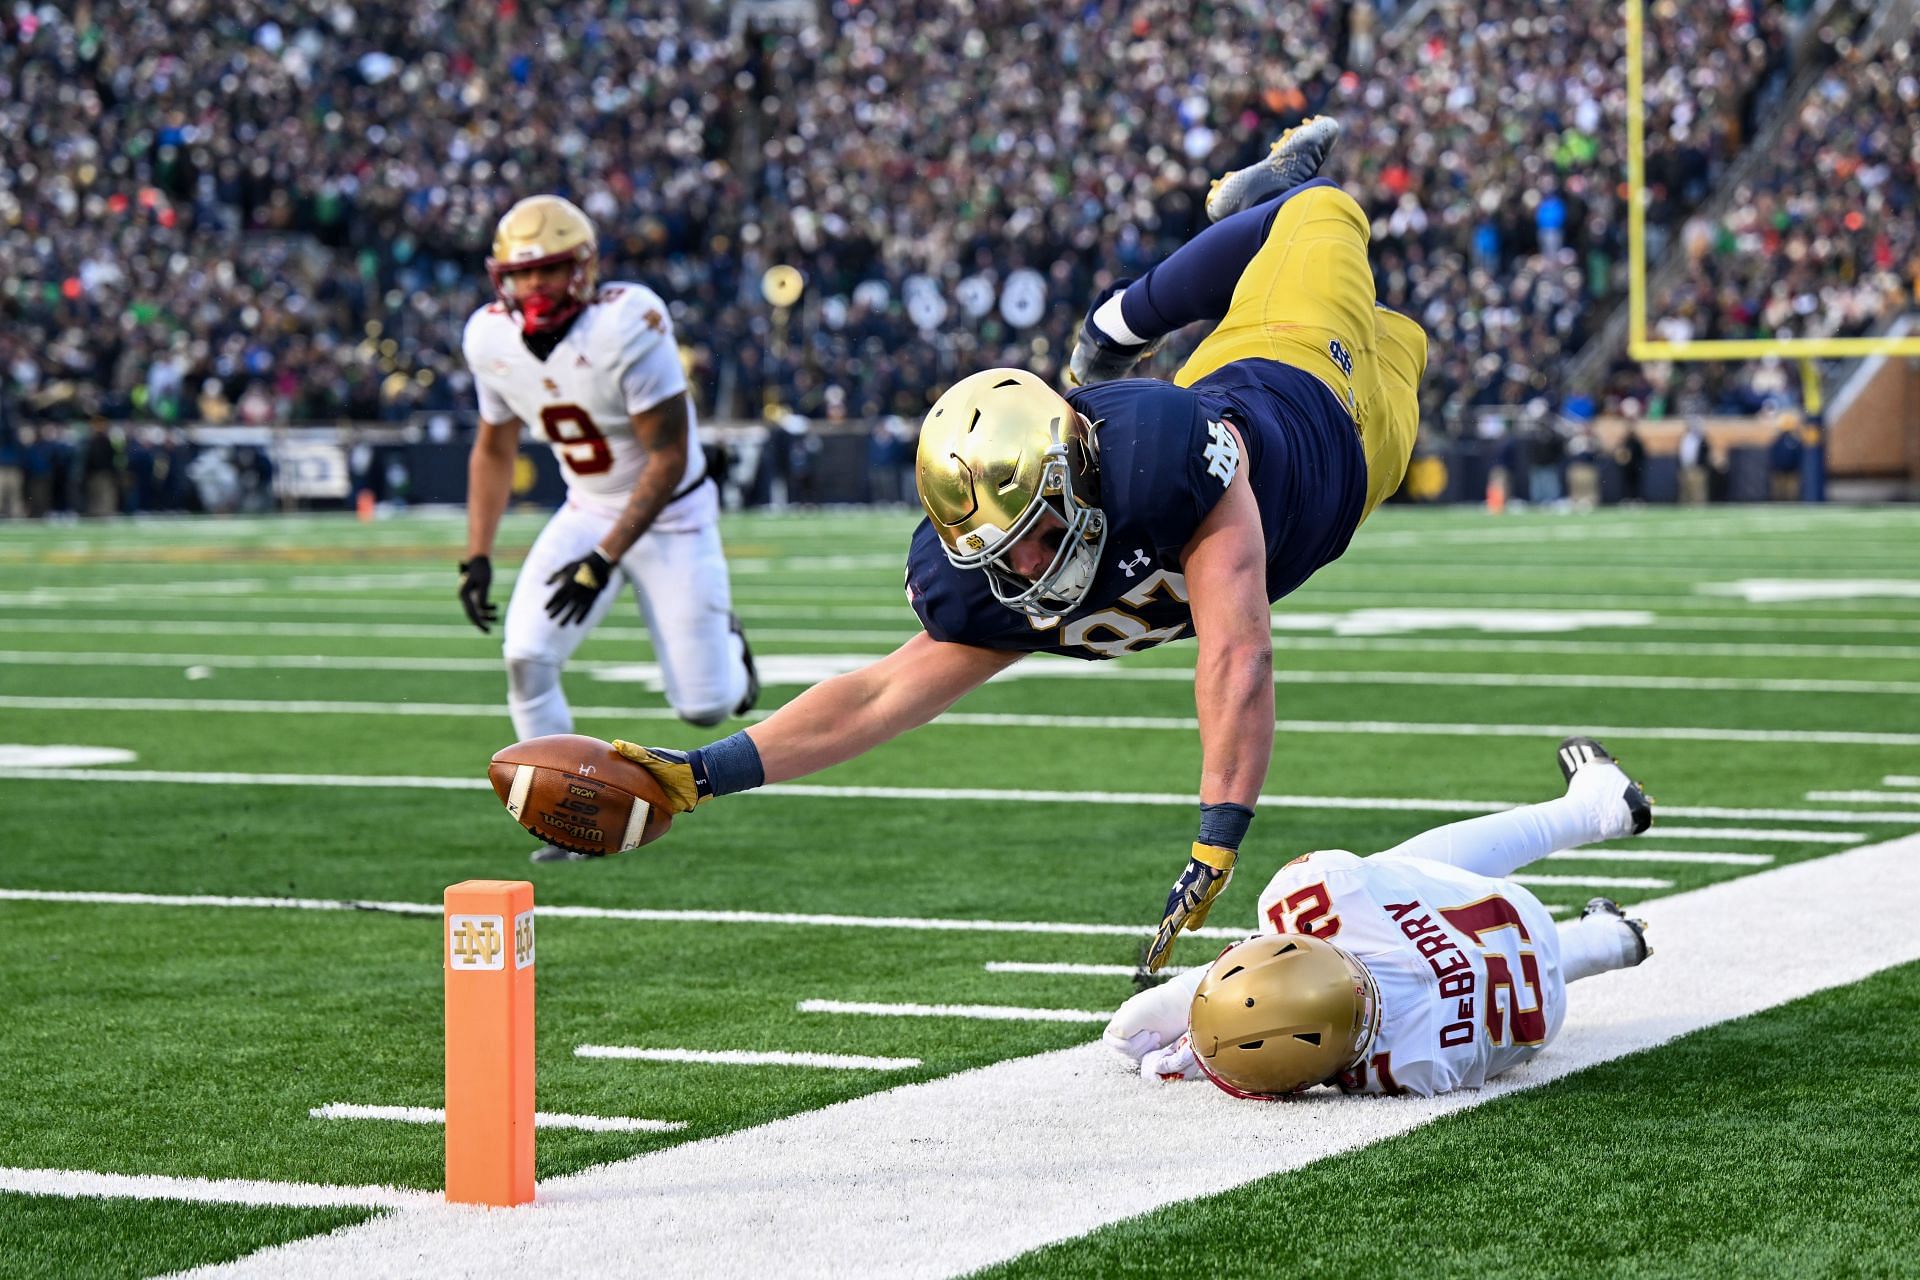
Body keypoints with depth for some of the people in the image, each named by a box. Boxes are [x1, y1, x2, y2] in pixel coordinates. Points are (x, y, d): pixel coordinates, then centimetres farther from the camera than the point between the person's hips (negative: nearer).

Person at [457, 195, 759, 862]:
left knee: (703, 707, -5)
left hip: (670, 515, -4)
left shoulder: (626, 326, -29)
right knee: (526, 657, -17)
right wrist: (477, 557, 0)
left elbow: (669, 458, -24)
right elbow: (493, 449, 8)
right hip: (587, 512, 4)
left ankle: (723, 644, 33)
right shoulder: (491, 338, -10)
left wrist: (605, 561, -26)